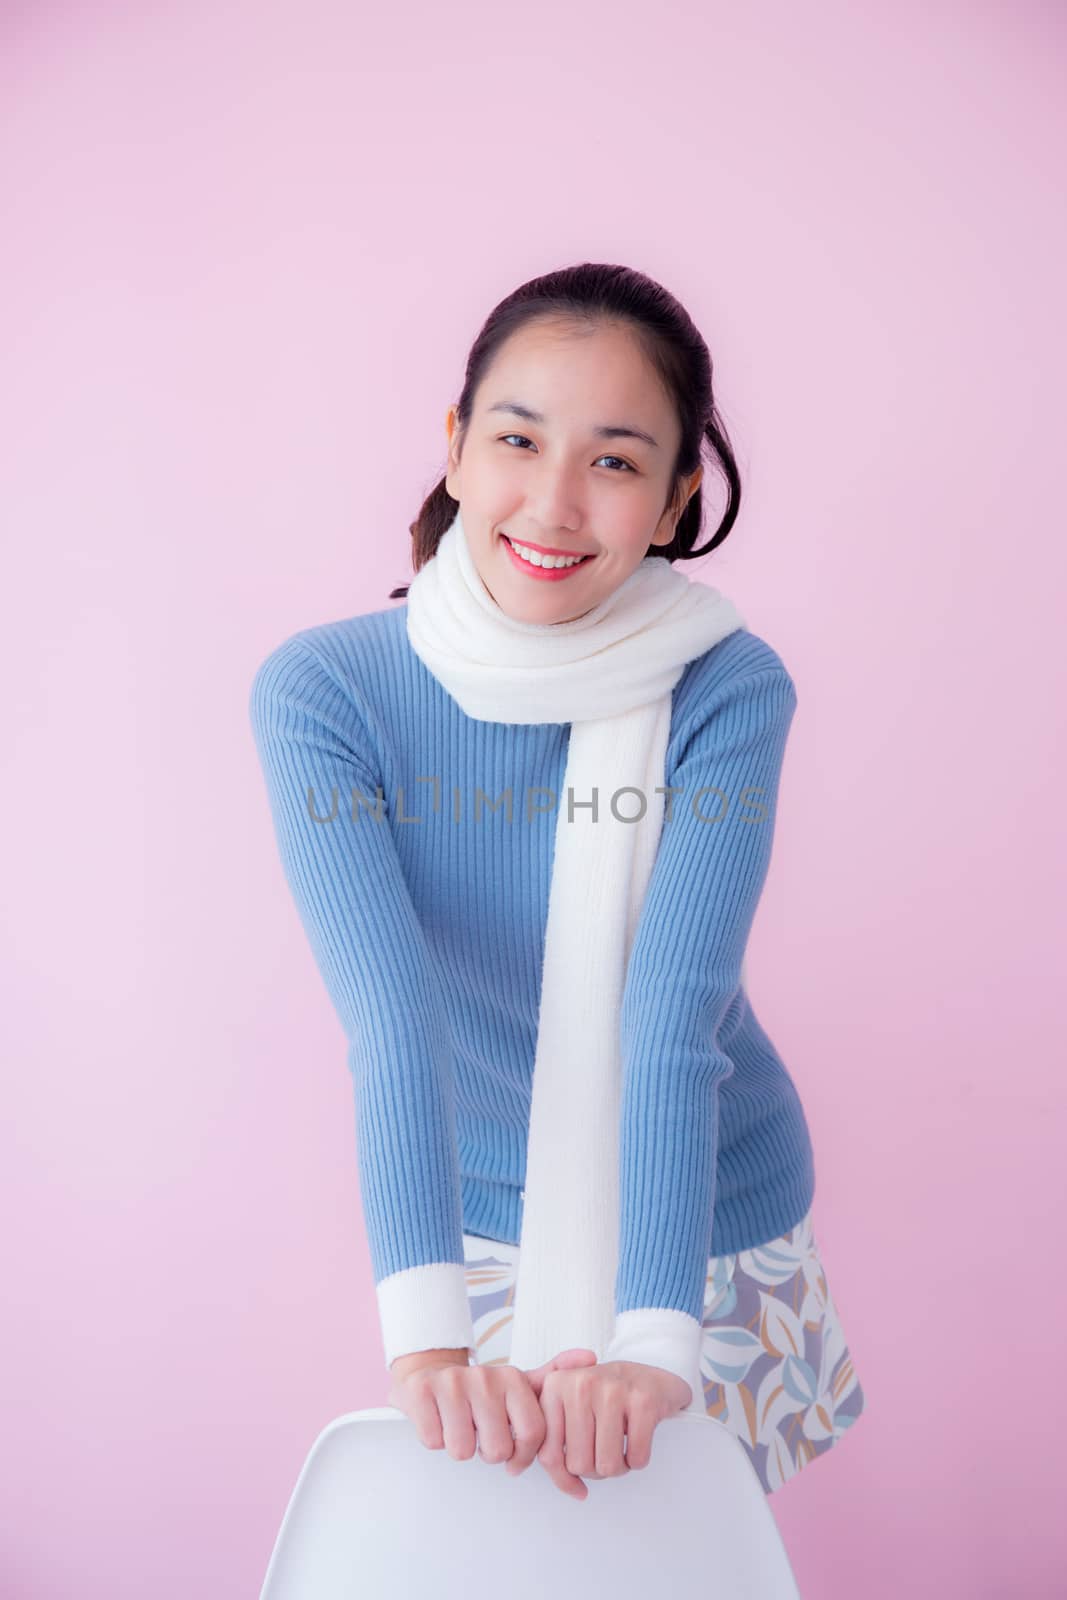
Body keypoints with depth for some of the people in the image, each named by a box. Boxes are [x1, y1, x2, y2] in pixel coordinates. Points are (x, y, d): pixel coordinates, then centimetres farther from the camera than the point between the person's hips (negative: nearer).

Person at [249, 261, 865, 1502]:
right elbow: (389, 1017, -30)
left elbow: (673, 1019, -29)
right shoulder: (321, 692, -20)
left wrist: (653, 1340, -40)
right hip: (478, 1223, 1)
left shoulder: (728, 693, -21)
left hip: (706, 1221, 0)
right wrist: (426, 1336, -41)